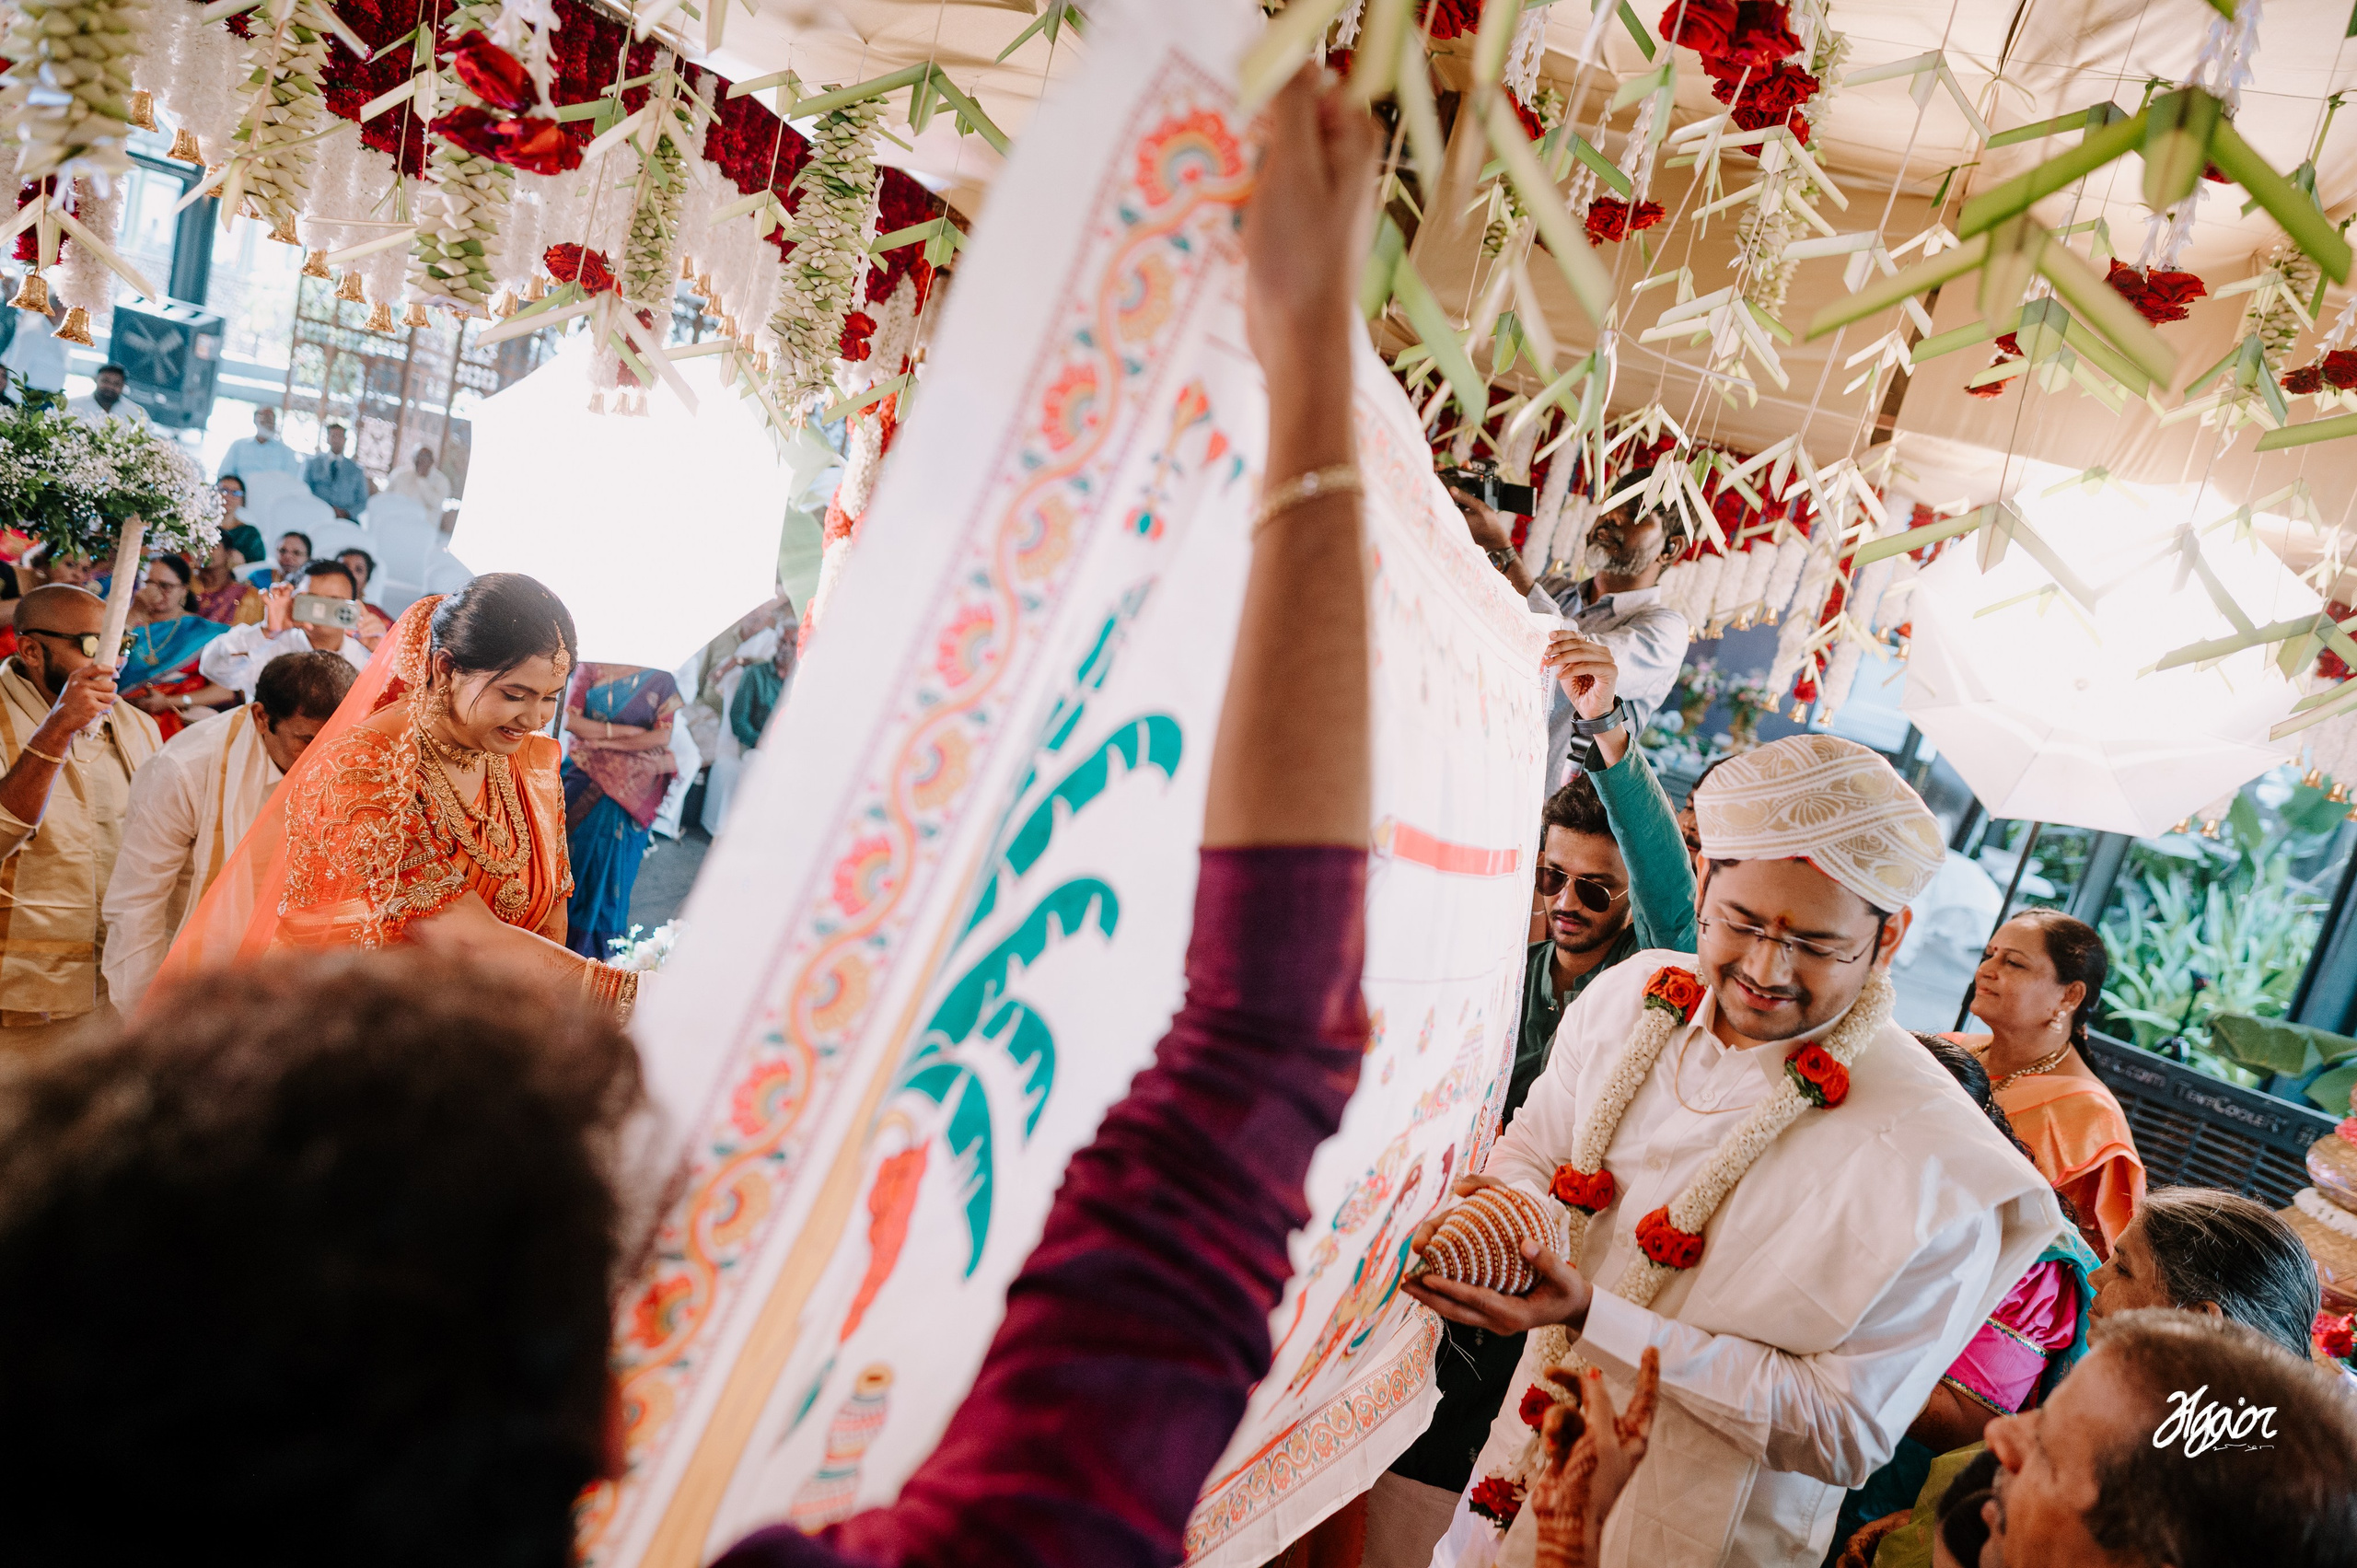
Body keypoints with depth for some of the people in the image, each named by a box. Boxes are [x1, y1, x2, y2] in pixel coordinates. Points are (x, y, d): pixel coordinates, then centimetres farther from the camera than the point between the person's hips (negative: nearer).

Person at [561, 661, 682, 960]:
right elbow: (571, 721, -6)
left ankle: (598, 946, 14)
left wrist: (606, 741, -11)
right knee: (576, 855, 0)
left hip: (632, 787, 0)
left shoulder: (660, 680, 1)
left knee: (614, 863, 2)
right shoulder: (591, 668, 3)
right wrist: (626, 730, -12)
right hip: (587, 776, 1)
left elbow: (662, 736, -7)